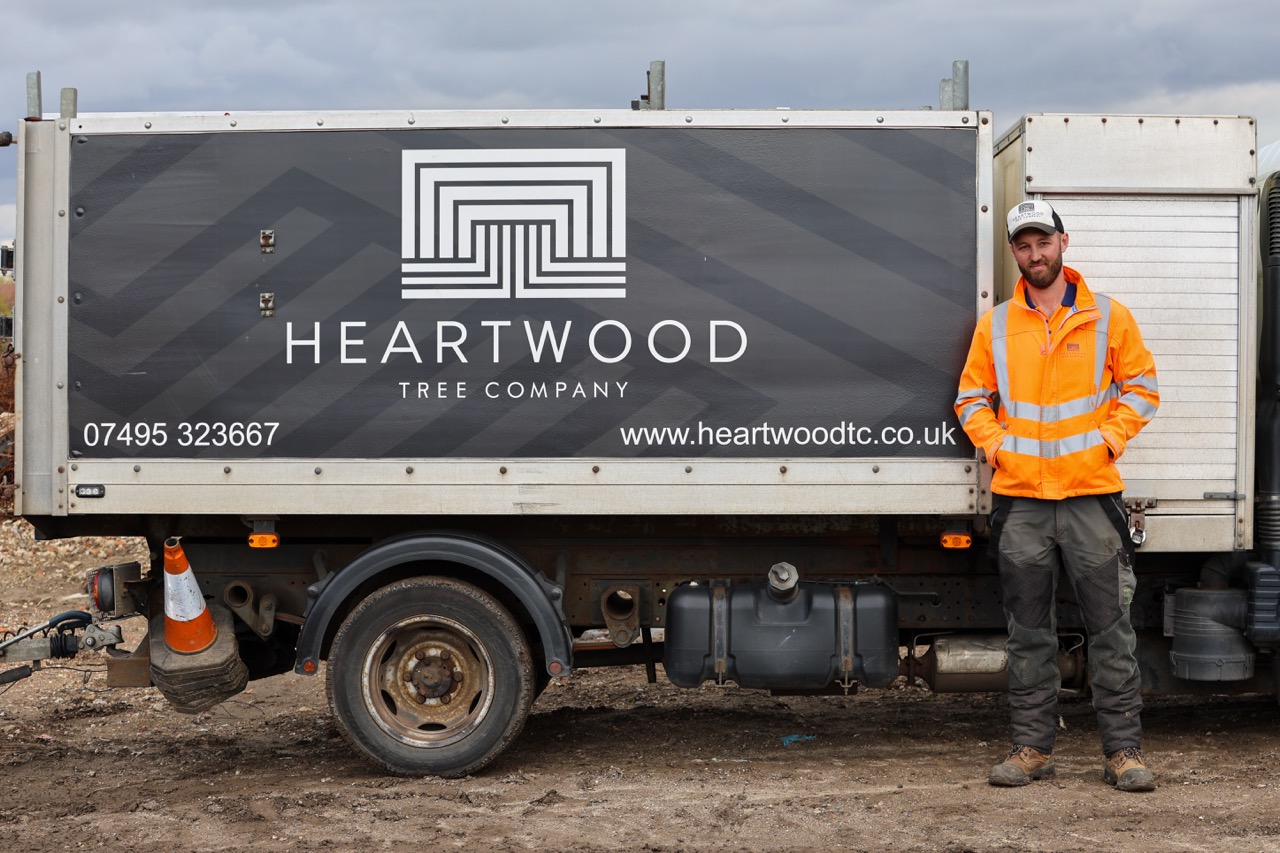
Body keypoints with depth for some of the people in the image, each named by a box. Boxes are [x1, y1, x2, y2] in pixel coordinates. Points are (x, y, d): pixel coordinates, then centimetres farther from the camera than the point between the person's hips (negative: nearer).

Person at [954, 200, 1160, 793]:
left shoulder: (1107, 317, 5)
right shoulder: (995, 325, 10)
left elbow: (1141, 386, 9)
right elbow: (971, 397, 16)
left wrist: (1109, 437, -4)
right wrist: (994, 443, 1)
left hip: (1091, 491, -2)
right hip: (1019, 498, 2)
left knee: (1110, 626, -1)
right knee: (1028, 630, 7)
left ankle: (1123, 749, 6)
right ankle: (1032, 746, 15)